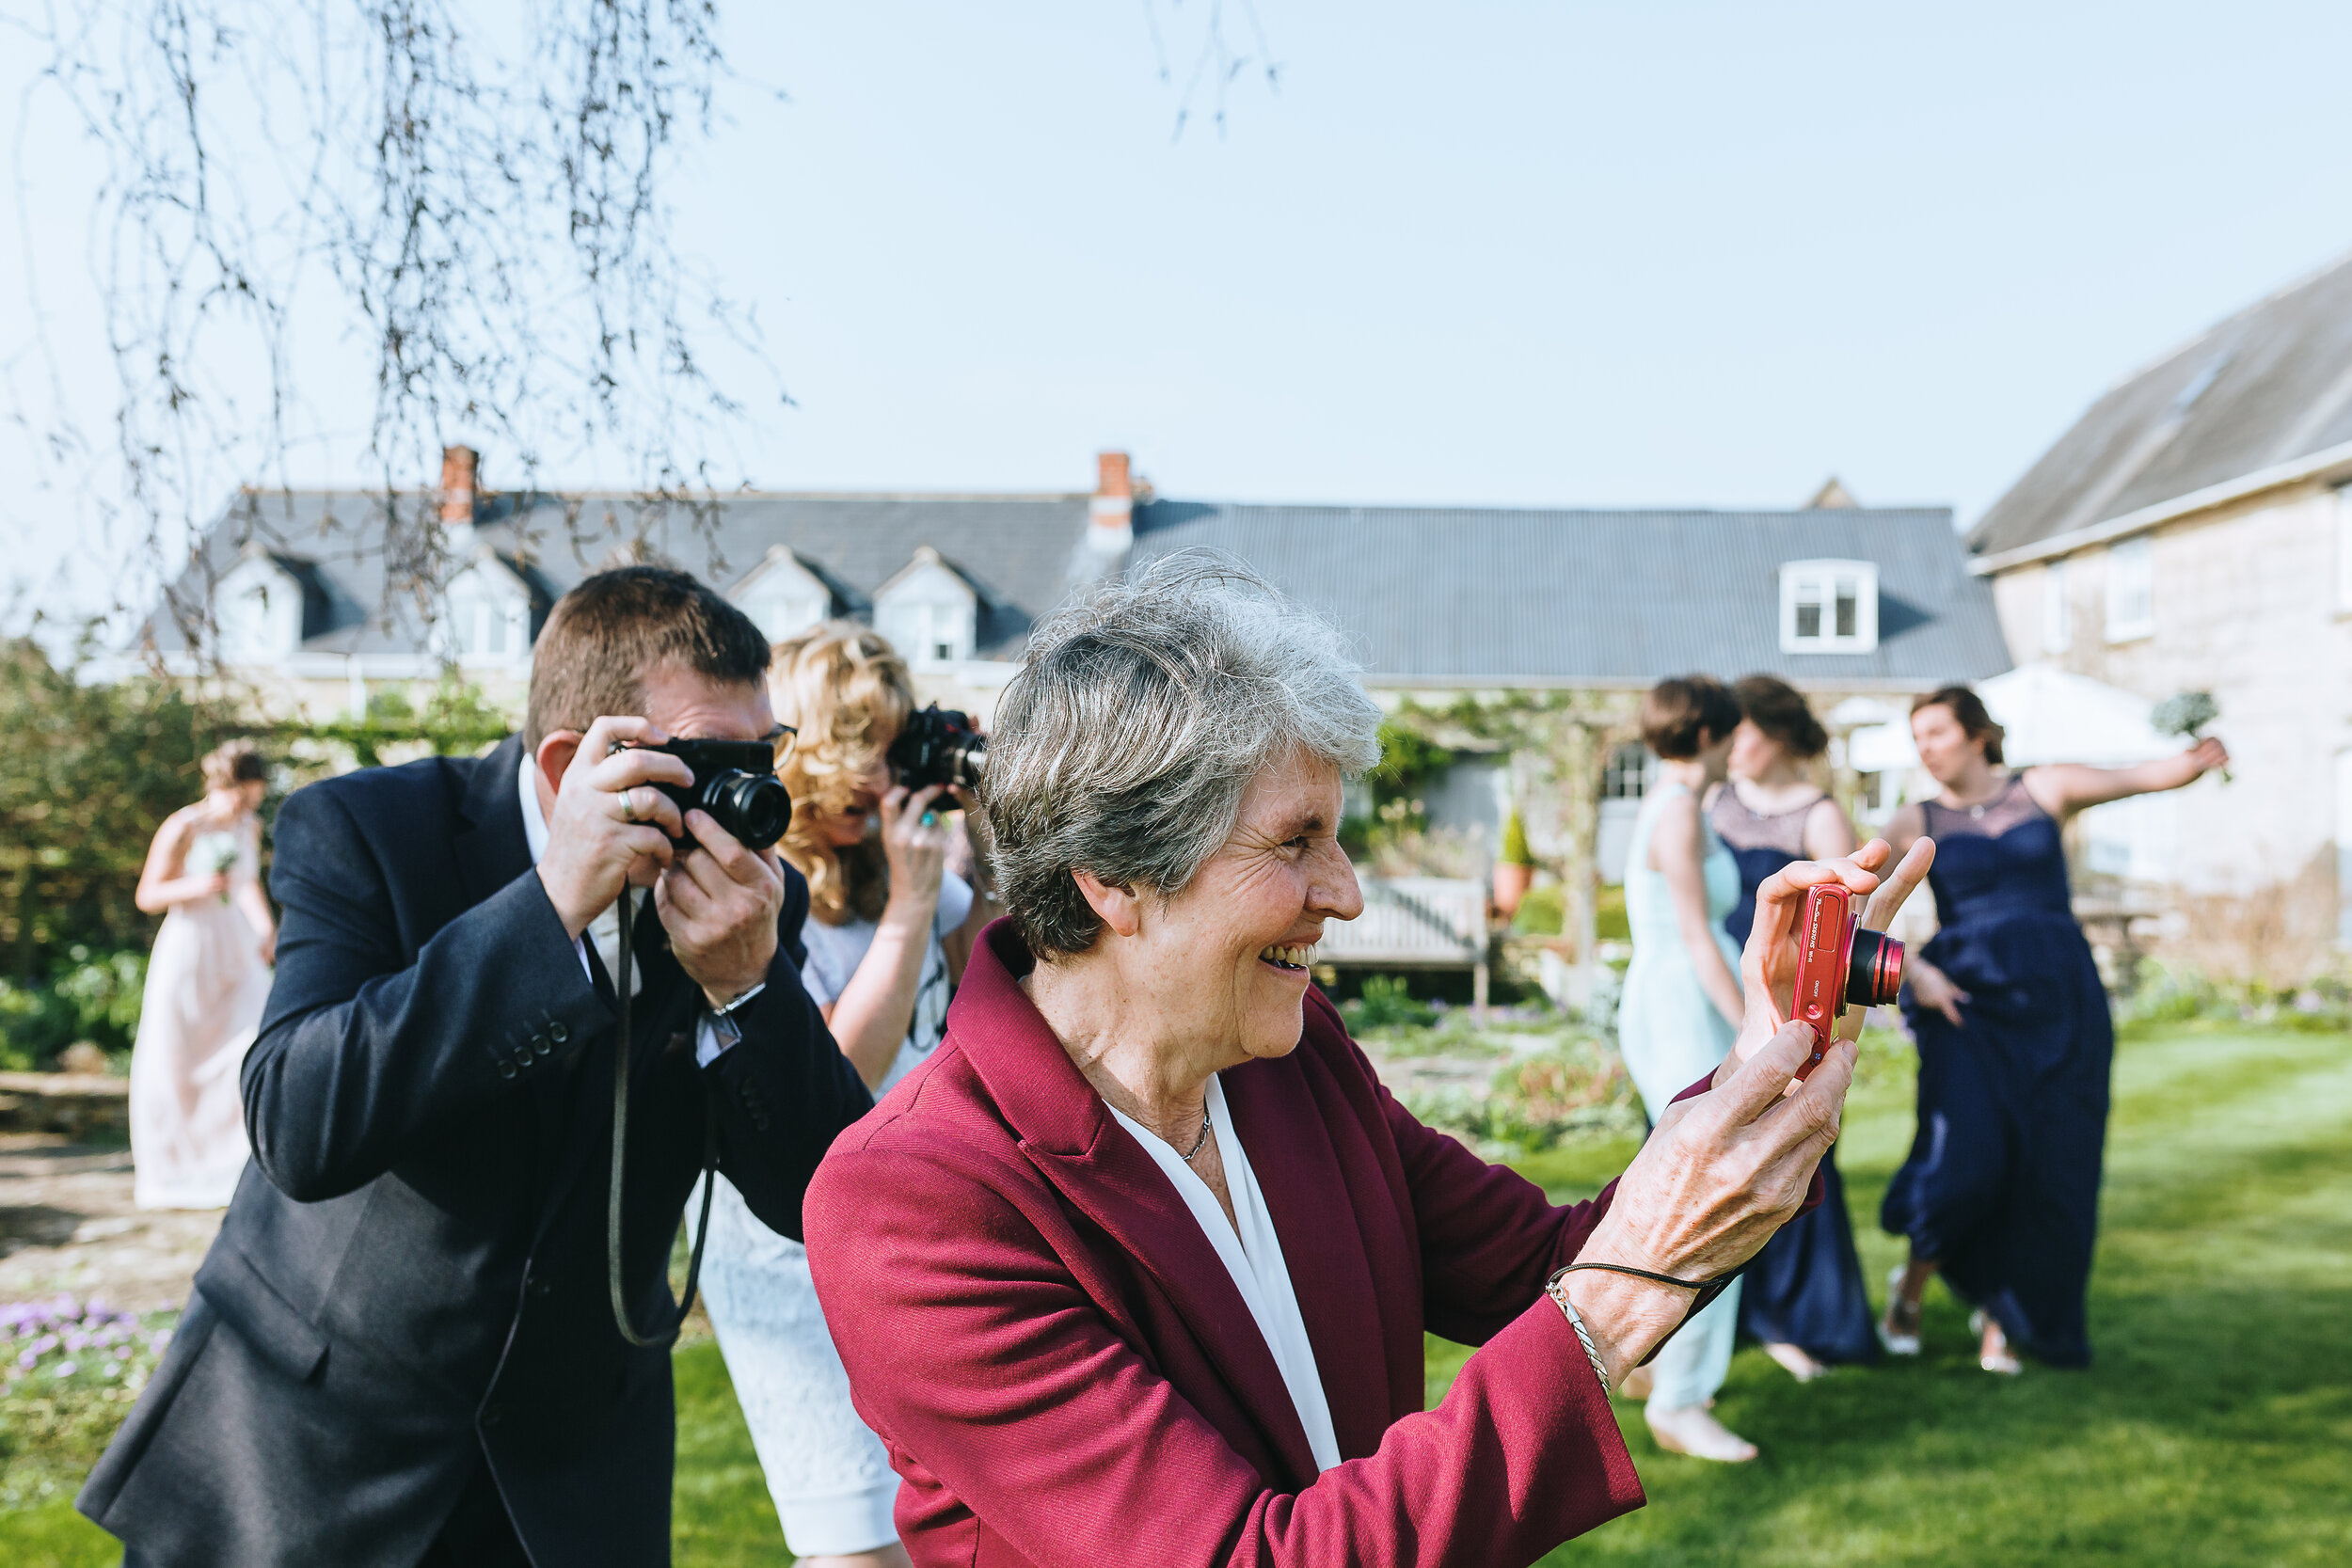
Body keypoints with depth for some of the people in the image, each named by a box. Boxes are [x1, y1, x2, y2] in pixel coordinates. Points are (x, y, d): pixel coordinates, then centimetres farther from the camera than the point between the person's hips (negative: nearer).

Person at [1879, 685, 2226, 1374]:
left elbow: (2146, 776, 1)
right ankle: (1912, 1280, 11)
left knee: (2050, 1169, -1)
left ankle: (2000, 1317, 16)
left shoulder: (2043, 787, 8)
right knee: (1966, 1156, -16)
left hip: (2058, 996, 2)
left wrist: (2195, 761, -21)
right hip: (1969, 1000, -1)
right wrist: (1912, 970, -18)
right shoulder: (1916, 824, 6)